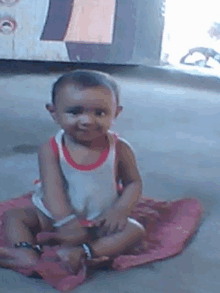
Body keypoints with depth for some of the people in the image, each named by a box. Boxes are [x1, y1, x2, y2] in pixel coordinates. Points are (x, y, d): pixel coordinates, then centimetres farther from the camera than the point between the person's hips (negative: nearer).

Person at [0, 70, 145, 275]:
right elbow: (52, 190, -22)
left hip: (101, 222, 0)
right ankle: (29, 255, -36)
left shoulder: (120, 149, -12)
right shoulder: (51, 149, -16)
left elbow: (133, 183, -4)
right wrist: (66, 221, -35)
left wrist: (121, 210, -22)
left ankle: (82, 253, -40)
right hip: (55, 217, 1)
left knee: (135, 230, -24)